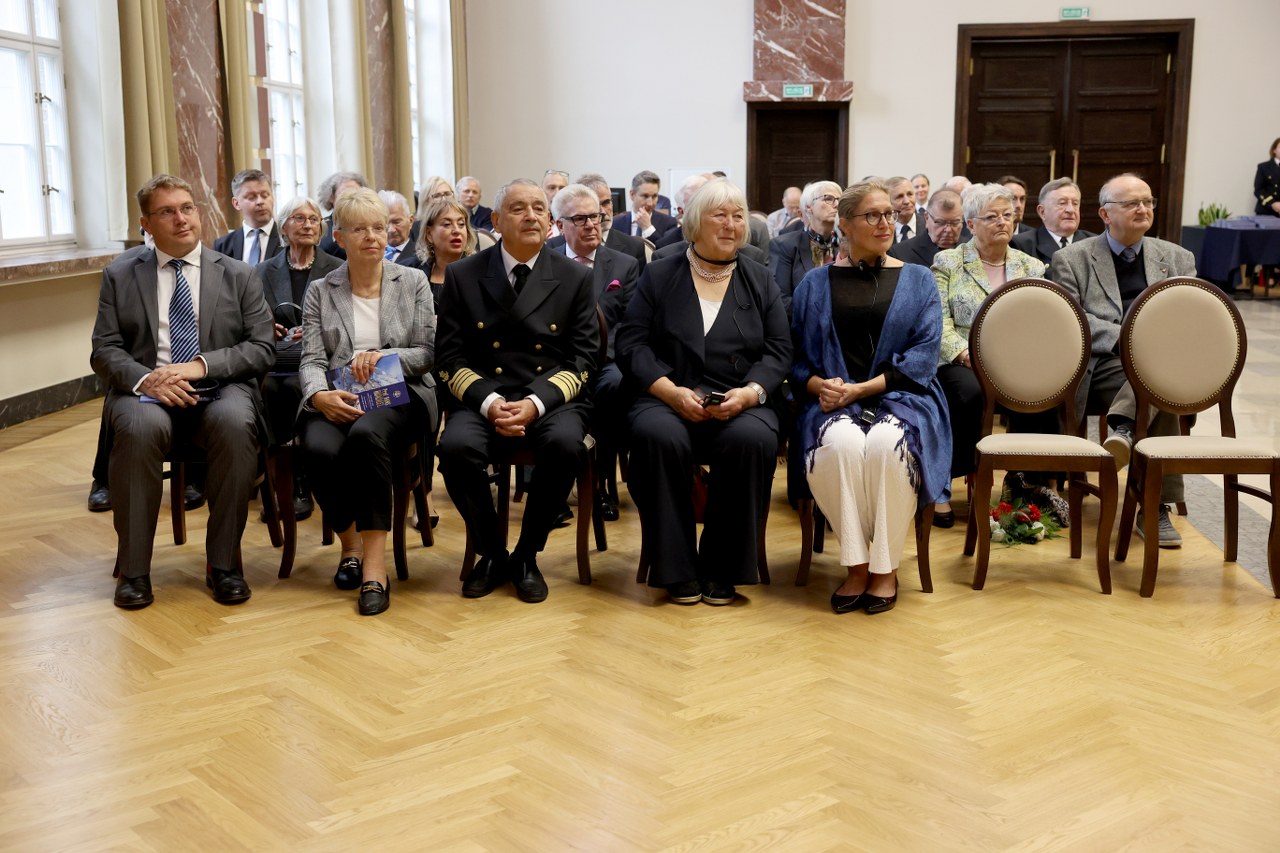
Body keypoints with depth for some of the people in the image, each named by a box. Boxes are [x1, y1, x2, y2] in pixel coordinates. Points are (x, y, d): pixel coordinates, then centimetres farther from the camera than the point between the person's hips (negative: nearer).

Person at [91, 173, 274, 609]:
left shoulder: (238, 275, 11)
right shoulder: (119, 276, 12)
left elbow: (261, 348, 4)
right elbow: (104, 350, 7)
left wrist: (201, 365, -13)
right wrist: (146, 378, -16)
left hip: (219, 390, 0)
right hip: (147, 390, 0)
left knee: (236, 424, -35)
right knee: (139, 427, -36)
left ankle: (224, 564, -22)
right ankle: (133, 569, -22)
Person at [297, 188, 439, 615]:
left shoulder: (413, 282, 12)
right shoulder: (319, 292, 14)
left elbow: (428, 352, 6)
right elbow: (312, 360, 3)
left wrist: (383, 356, -13)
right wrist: (319, 395, -20)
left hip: (400, 394, -1)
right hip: (335, 399, 2)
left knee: (366, 434, -37)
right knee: (322, 449, -33)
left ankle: (375, 563, -34)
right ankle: (350, 543, -6)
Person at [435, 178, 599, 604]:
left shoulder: (575, 278, 6)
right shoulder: (462, 276, 6)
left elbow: (581, 360, 1)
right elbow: (450, 359, 3)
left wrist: (536, 403, -17)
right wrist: (488, 402, -16)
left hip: (551, 399, 0)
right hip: (482, 398, 0)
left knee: (565, 444, -33)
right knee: (456, 446, -31)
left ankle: (527, 555, -8)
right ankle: (492, 553, -4)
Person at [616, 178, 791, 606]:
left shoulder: (760, 281, 16)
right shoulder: (659, 276, 11)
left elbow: (778, 351, 7)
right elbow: (632, 344, 2)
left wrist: (749, 393, -13)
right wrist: (672, 391, -15)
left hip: (741, 403, 1)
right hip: (669, 399, -1)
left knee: (753, 440, -33)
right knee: (658, 437, -35)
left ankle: (723, 569, -17)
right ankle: (677, 570, -20)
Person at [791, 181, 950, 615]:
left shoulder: (918, 280, 12)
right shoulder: (816, 283, 14)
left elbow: (923, 356, 0)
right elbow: (795, 355, 9)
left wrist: (863, 388, -12)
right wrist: (819, 384, -13)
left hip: (900, 398, 0)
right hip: (834, 401, 0)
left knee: (888, 443, -35)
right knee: (841, 443, -35)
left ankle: (885, 568, -18)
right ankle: (856, 565, -20)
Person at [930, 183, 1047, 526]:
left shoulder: (1032, 267, 18)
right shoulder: (948, 263, 8)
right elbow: (939, 320, -3)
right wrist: (965, 353, -19)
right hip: (962, 363, -3)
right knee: (970, 392, -37)